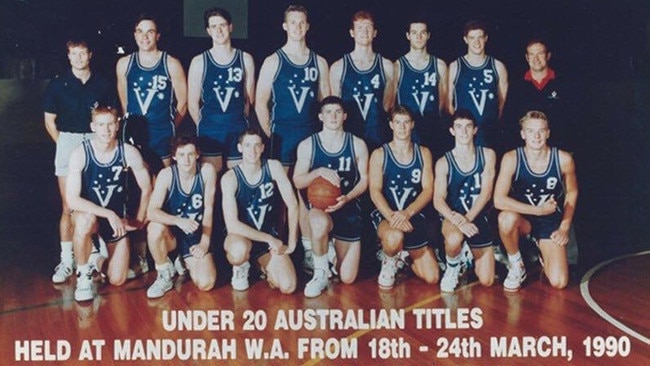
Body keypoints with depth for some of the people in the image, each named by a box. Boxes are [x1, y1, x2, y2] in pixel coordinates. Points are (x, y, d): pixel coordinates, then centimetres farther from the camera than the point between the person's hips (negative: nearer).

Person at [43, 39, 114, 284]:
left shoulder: (102, 84, 5)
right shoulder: (58, 85, 3)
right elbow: (49, 120, 6)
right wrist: (64, 144, -1)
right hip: (68, 142, -1)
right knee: (69, 207, -2)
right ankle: (67, 261, 2)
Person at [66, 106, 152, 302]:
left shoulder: (129, 153, -15)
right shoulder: (80, 154, -20)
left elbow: (146, 189, -1)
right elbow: (72, 199, -27)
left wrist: (138, 221, 1)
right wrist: (108, 214, -34)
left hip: (118, 219, 2)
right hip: (89, 213, -2)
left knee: (117, 280, -1)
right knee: (86, 220, -40)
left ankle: (101, 258, 35)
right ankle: (83, 276, -15)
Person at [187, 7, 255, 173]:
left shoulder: (245, 59, 5)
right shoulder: (199, 62, 2)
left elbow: (249, 99, 10)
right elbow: (192, 103, 5)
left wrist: (238, 120, 10)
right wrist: (204, 125, 6)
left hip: (239, 131, 1)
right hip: (209, 132, -1)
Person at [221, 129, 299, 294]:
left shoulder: (273, 167, -9)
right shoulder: (230, 178, -18)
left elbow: (292, 205, -5)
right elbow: (232, 225, -25)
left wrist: (292, 242, -9)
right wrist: (269, 239, -23)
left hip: (270, 235, 2)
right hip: (241, 236, -2)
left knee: (288, 287, -17)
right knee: (239, 251, -41)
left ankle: (265, 265, 17)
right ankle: (241, 267, -1)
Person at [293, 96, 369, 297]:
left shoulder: (357, 145, 2)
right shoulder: (307, 145, -1)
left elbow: (364, 180, 3)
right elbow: (298, 182, -3)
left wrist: (346, 198, -16)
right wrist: (319, 171, -22)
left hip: (349, 207, 1)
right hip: (319, 205, -1)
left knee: (347, 278, -1)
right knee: (321, 224, -43)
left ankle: (335, 248, 35)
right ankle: (321, 272, -15)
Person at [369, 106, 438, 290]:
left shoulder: (423, 153, 6)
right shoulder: (379, 154, -1)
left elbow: (428, 190, -3)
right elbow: (375, 192, -10)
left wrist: (406, 213, -20)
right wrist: (392, 216, -28)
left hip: (414, 216, 3)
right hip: (386, 214, -3)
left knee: (431, 277, -2)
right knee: (394, 237, -40)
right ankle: (389, 263, -2)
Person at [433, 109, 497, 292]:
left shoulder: (487, 155, -1)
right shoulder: (444, 162, -6)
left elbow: (486, 193, -8)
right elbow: (438, 200, -14)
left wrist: (468, 218, -23)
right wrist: (458, 220, -33)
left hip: (479, 218, 2)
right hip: (454, 218, -2)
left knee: (486, 281, 0)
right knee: (454, 238, -40)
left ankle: (471, 257, 35)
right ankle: (452, 267, -4)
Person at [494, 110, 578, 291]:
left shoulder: (564, 159, -13)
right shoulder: (512, 158, -18)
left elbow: (572, 192, 5)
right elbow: (499, 200, -23)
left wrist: (565, 227, 0)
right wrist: (538, 210, -27)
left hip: (551, 222, 1)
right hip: (523, 219, -1)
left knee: (559, 282, -14)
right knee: (507, 218, -39)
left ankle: (542, 251, 22)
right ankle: (516, 265, -9)